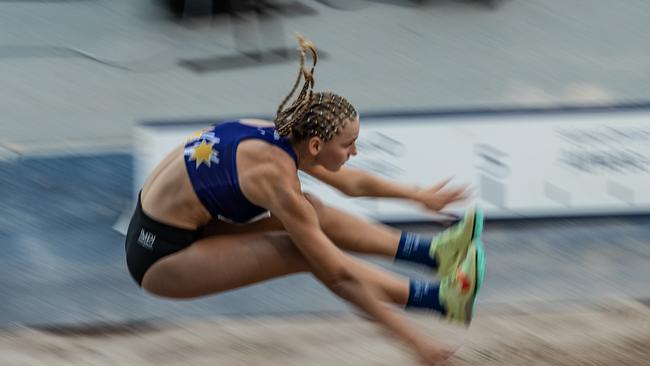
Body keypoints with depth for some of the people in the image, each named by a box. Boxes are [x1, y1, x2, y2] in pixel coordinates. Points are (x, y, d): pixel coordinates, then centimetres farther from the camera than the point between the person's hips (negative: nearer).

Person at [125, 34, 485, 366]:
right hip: (158, 257, -9)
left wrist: (421, 196, 28)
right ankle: (442, 300, -8)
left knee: (314, 215, 5)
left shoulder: (283, 137, -2)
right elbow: (339, 275, -23)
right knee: (307, 253, -14)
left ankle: (431, 252, 11)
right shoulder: (278, 177, -26)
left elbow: (353, 182, 18)